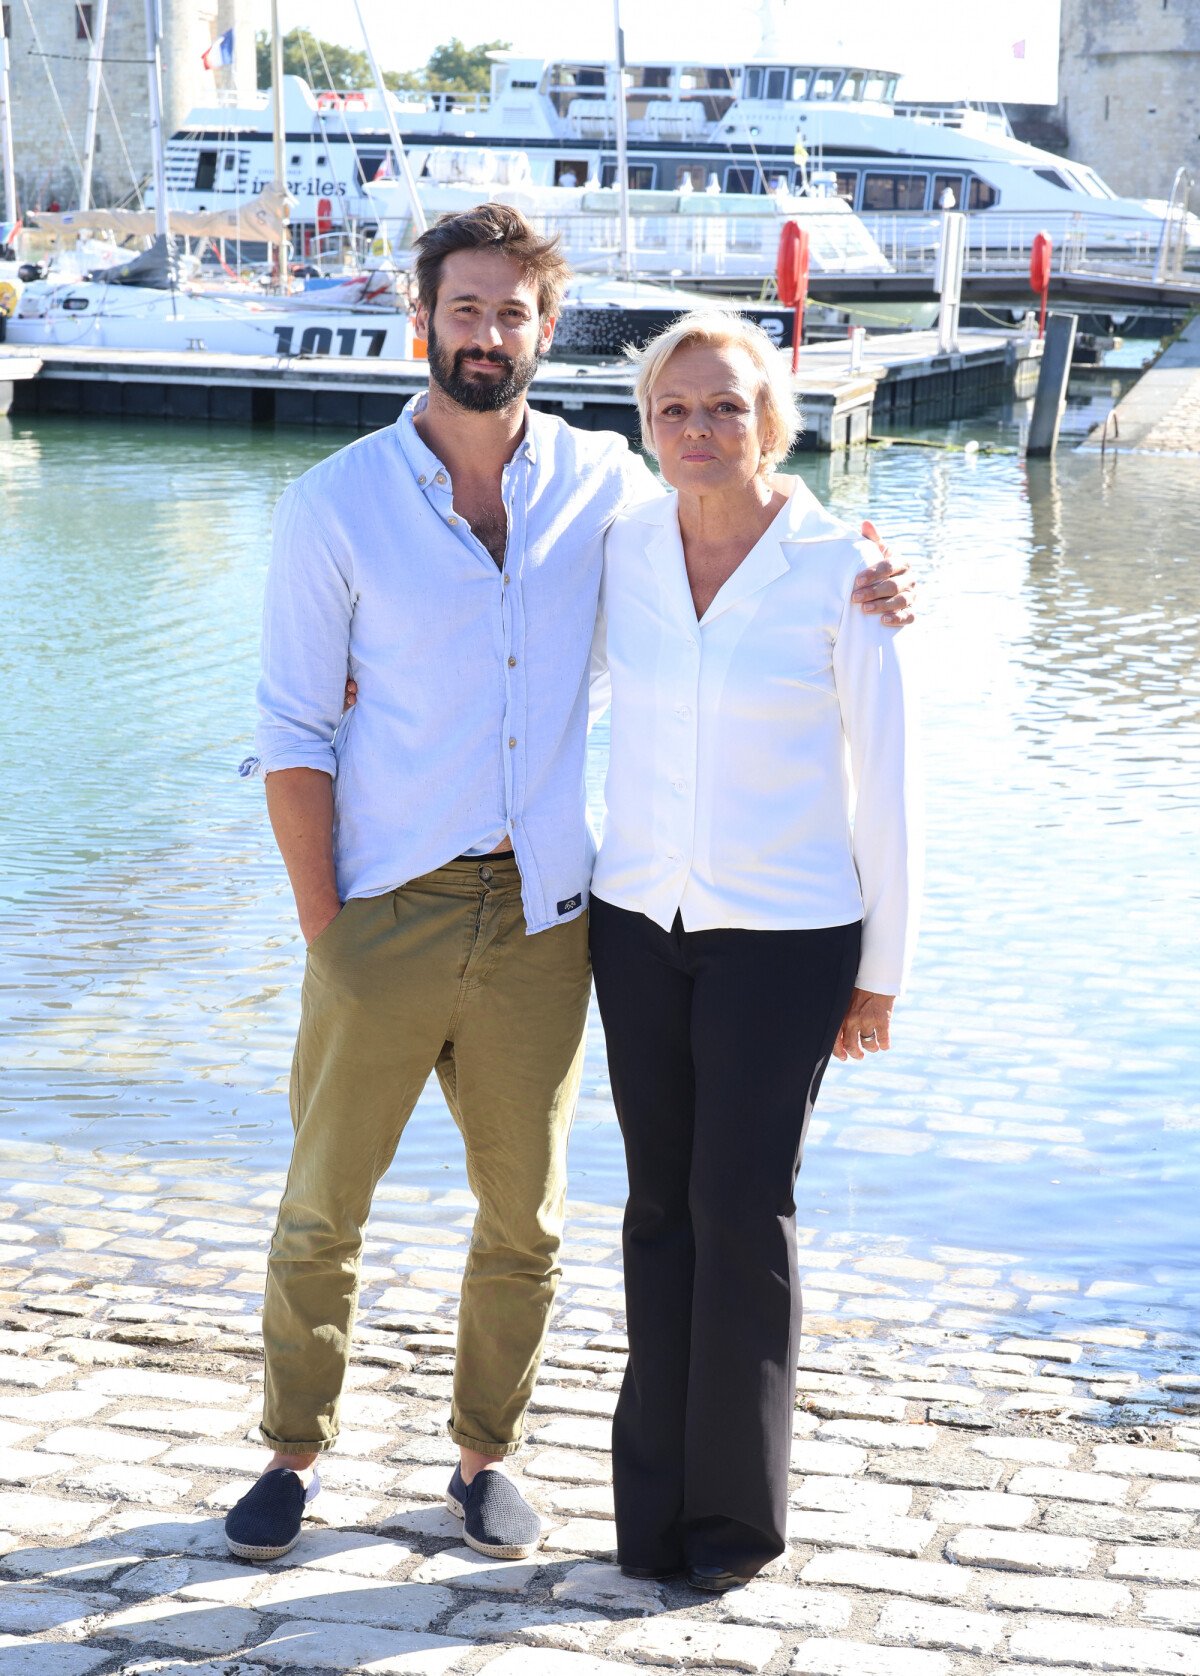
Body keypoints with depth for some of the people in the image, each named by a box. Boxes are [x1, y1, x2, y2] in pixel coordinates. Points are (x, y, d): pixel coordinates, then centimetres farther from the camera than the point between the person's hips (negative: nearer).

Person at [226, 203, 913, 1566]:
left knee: (523, 1215, 10)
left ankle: (486, 1455, 28)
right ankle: (294, 1453, 24)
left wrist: (841, 592, -1)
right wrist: (321, 926, -8)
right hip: (386, 915, -2)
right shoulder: (336, 504, -2)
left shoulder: (602, 483, 5)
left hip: (539, 918, 2)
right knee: (321, 1207, 6)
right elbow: (293, 728, -2)